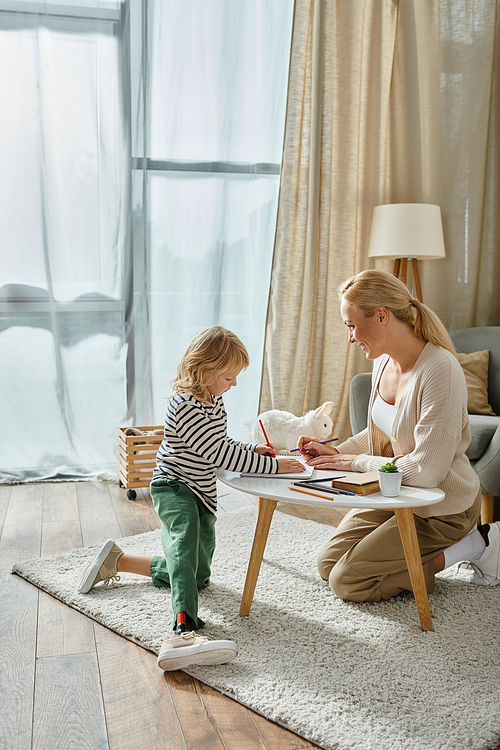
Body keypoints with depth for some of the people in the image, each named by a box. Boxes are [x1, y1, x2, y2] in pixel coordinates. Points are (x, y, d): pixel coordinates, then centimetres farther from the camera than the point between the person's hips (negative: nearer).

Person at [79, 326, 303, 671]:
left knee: (199, 576, 12)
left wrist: (253, 449, 2)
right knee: (187, 536, -40)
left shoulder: (214, 400, 8)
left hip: (202, 494, 10)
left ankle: (117, 561, 24)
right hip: (174, 488, -9)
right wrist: (273, 466, -26)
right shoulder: (186, 406, -24)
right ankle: (185, 628, -57)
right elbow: (220, 453, -29)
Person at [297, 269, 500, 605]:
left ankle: (473, 544, 1)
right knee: (328, 564, 10)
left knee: (348, 582, -10)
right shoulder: (384, 362, -2)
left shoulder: (441, 370, -29)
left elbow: (425, 470, -30)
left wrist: (357, 462, -18)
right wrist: (338, 451, -1)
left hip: (442, 509, -8)